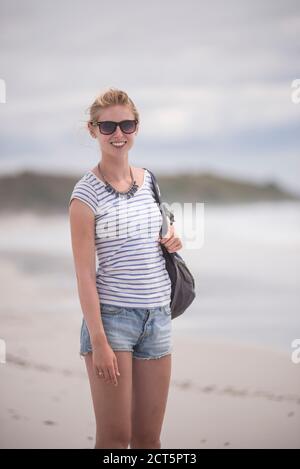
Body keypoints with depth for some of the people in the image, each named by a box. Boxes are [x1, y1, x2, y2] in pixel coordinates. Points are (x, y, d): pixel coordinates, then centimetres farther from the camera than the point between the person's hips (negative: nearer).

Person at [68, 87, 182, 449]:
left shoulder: (147, 180, 8)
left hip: (157, 314, 6)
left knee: (148, 437, 10)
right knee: (114, 438, -1)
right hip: (111, 316, -5)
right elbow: (84, 274, -12)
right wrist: (99, 341, -17)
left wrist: (170, 240, 4)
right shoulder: (86, 193, -9)